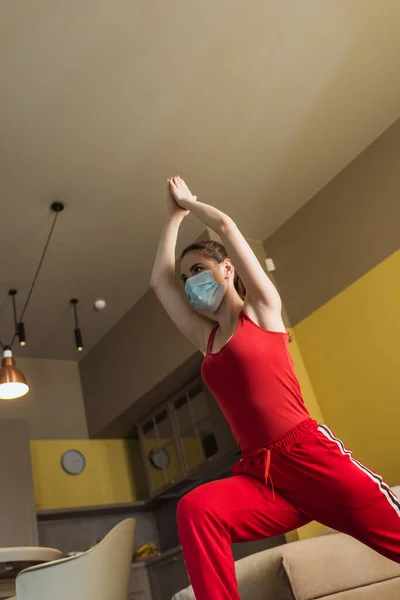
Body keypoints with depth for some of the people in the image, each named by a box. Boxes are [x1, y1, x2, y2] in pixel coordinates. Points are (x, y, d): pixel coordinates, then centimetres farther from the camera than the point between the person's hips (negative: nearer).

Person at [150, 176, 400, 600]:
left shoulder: (262, 309, 7)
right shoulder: (206, 338, 20)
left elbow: (226, 227, 2)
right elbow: (159, 279, 22)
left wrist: (189, 201, 20)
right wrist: (175, 215, 29)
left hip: (310, 454, -4)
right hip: (260, 473, 4)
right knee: (196, 509, -27)